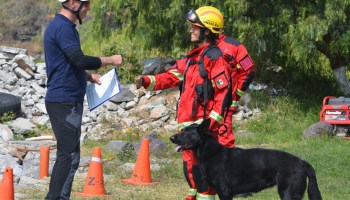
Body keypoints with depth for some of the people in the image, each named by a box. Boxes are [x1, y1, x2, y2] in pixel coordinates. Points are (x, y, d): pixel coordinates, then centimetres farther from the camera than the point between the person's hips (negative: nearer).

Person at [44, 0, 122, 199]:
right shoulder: (63, 28, -15)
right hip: (65, 101, -10)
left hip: (67, 101, 10)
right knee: (69, 156, -10)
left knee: (67, 155, 12)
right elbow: (80, 60, -23)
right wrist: (110, 60, -12)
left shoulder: (63, 26, 18)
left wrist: (88, 76, 12)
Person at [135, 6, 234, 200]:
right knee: (190, 164, 16)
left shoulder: (214, 57, -11)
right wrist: (147, 81, 0)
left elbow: (223, 91, -16)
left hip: (203, 124, -9)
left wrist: (212, 121, -19)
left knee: (201, 166, -8)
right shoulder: (193, 56, 18)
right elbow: (172, 76, 15)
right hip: (187, 122, 9)